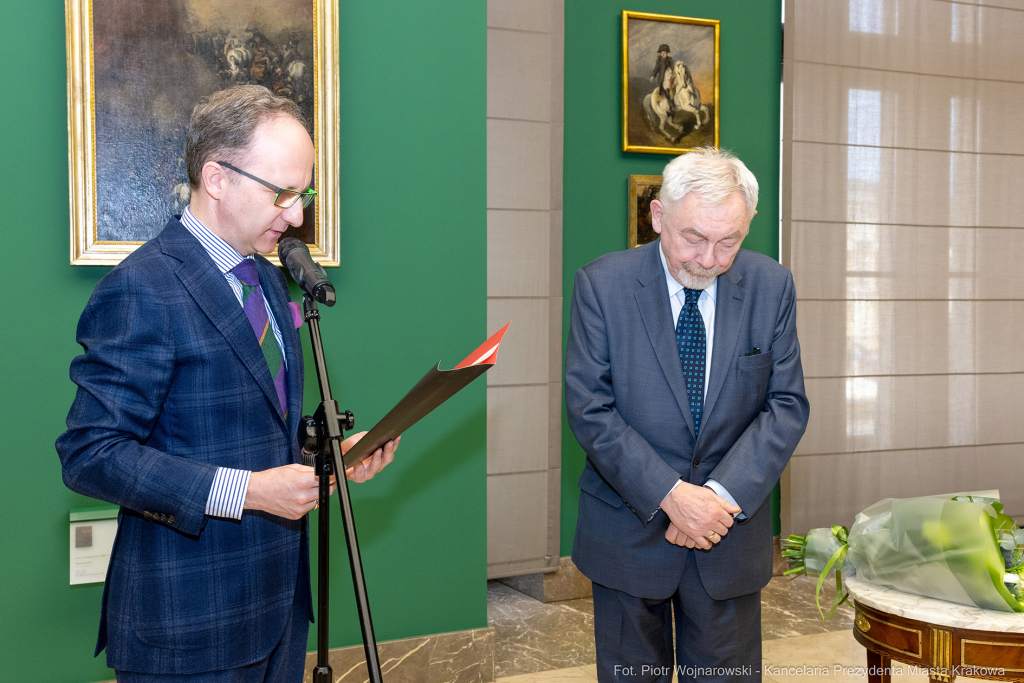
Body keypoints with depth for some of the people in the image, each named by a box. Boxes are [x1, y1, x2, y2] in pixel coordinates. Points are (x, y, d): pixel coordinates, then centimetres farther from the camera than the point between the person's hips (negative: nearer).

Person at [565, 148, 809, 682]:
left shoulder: (771, 286, -3)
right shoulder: (602, 284, -11)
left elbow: (787, 405, -3)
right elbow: (588, 408, -13)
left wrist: (722, 493, -16)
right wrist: (670, 494, -20)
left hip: (731, 526, 2)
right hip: (629, 529, -1)